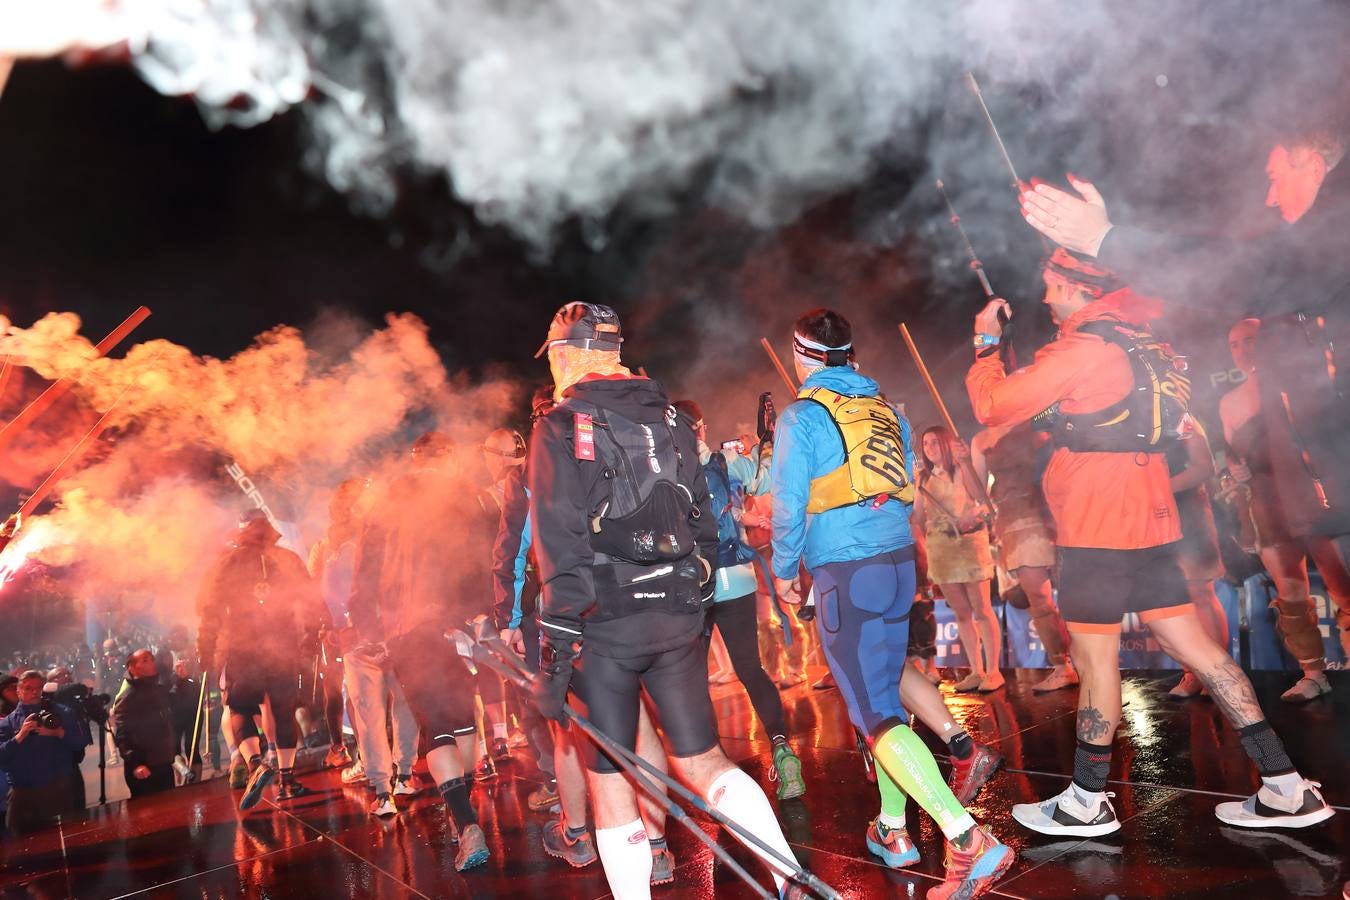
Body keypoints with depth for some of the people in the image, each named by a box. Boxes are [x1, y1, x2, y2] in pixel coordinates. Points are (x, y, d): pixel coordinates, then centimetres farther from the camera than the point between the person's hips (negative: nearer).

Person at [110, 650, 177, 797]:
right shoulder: (126, 699, -12)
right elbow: (122, 735, -20)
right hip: (143, 769, -6)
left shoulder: (161, 691, 10)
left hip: (165, 765, 7)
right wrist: (135, 764, -26)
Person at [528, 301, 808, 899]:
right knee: (703, 760, 13)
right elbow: (703, 525, 13)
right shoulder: (670, 421, 11)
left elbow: (562, 548, -15)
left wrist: (554, 654, -13)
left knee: (609, 780, 9)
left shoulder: (561, 428, -7)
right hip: (679, 619, 5)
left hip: (605, 624, -5)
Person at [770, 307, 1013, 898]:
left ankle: (968, 839, -16)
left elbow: (790, 507, -8)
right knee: (885, 684, 18)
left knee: (877, 713, -5)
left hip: (845, 576, -7)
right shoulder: (887, 411, 12)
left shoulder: (801, 418, -7)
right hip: (900, 562, 7)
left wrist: (784, 570, 8)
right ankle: (893, 830, 27)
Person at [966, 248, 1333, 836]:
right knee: (1190, 641, 10)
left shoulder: (1083, 348, -12)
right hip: (1149, 518, 9)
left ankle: (1087, 801, 12)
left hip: (1097, 523, -9)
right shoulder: (1136, 343, 16)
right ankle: (1286, 788, 11)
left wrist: (986, 344, 4)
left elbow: (992, 406, -12)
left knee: (1094, 655, 0)